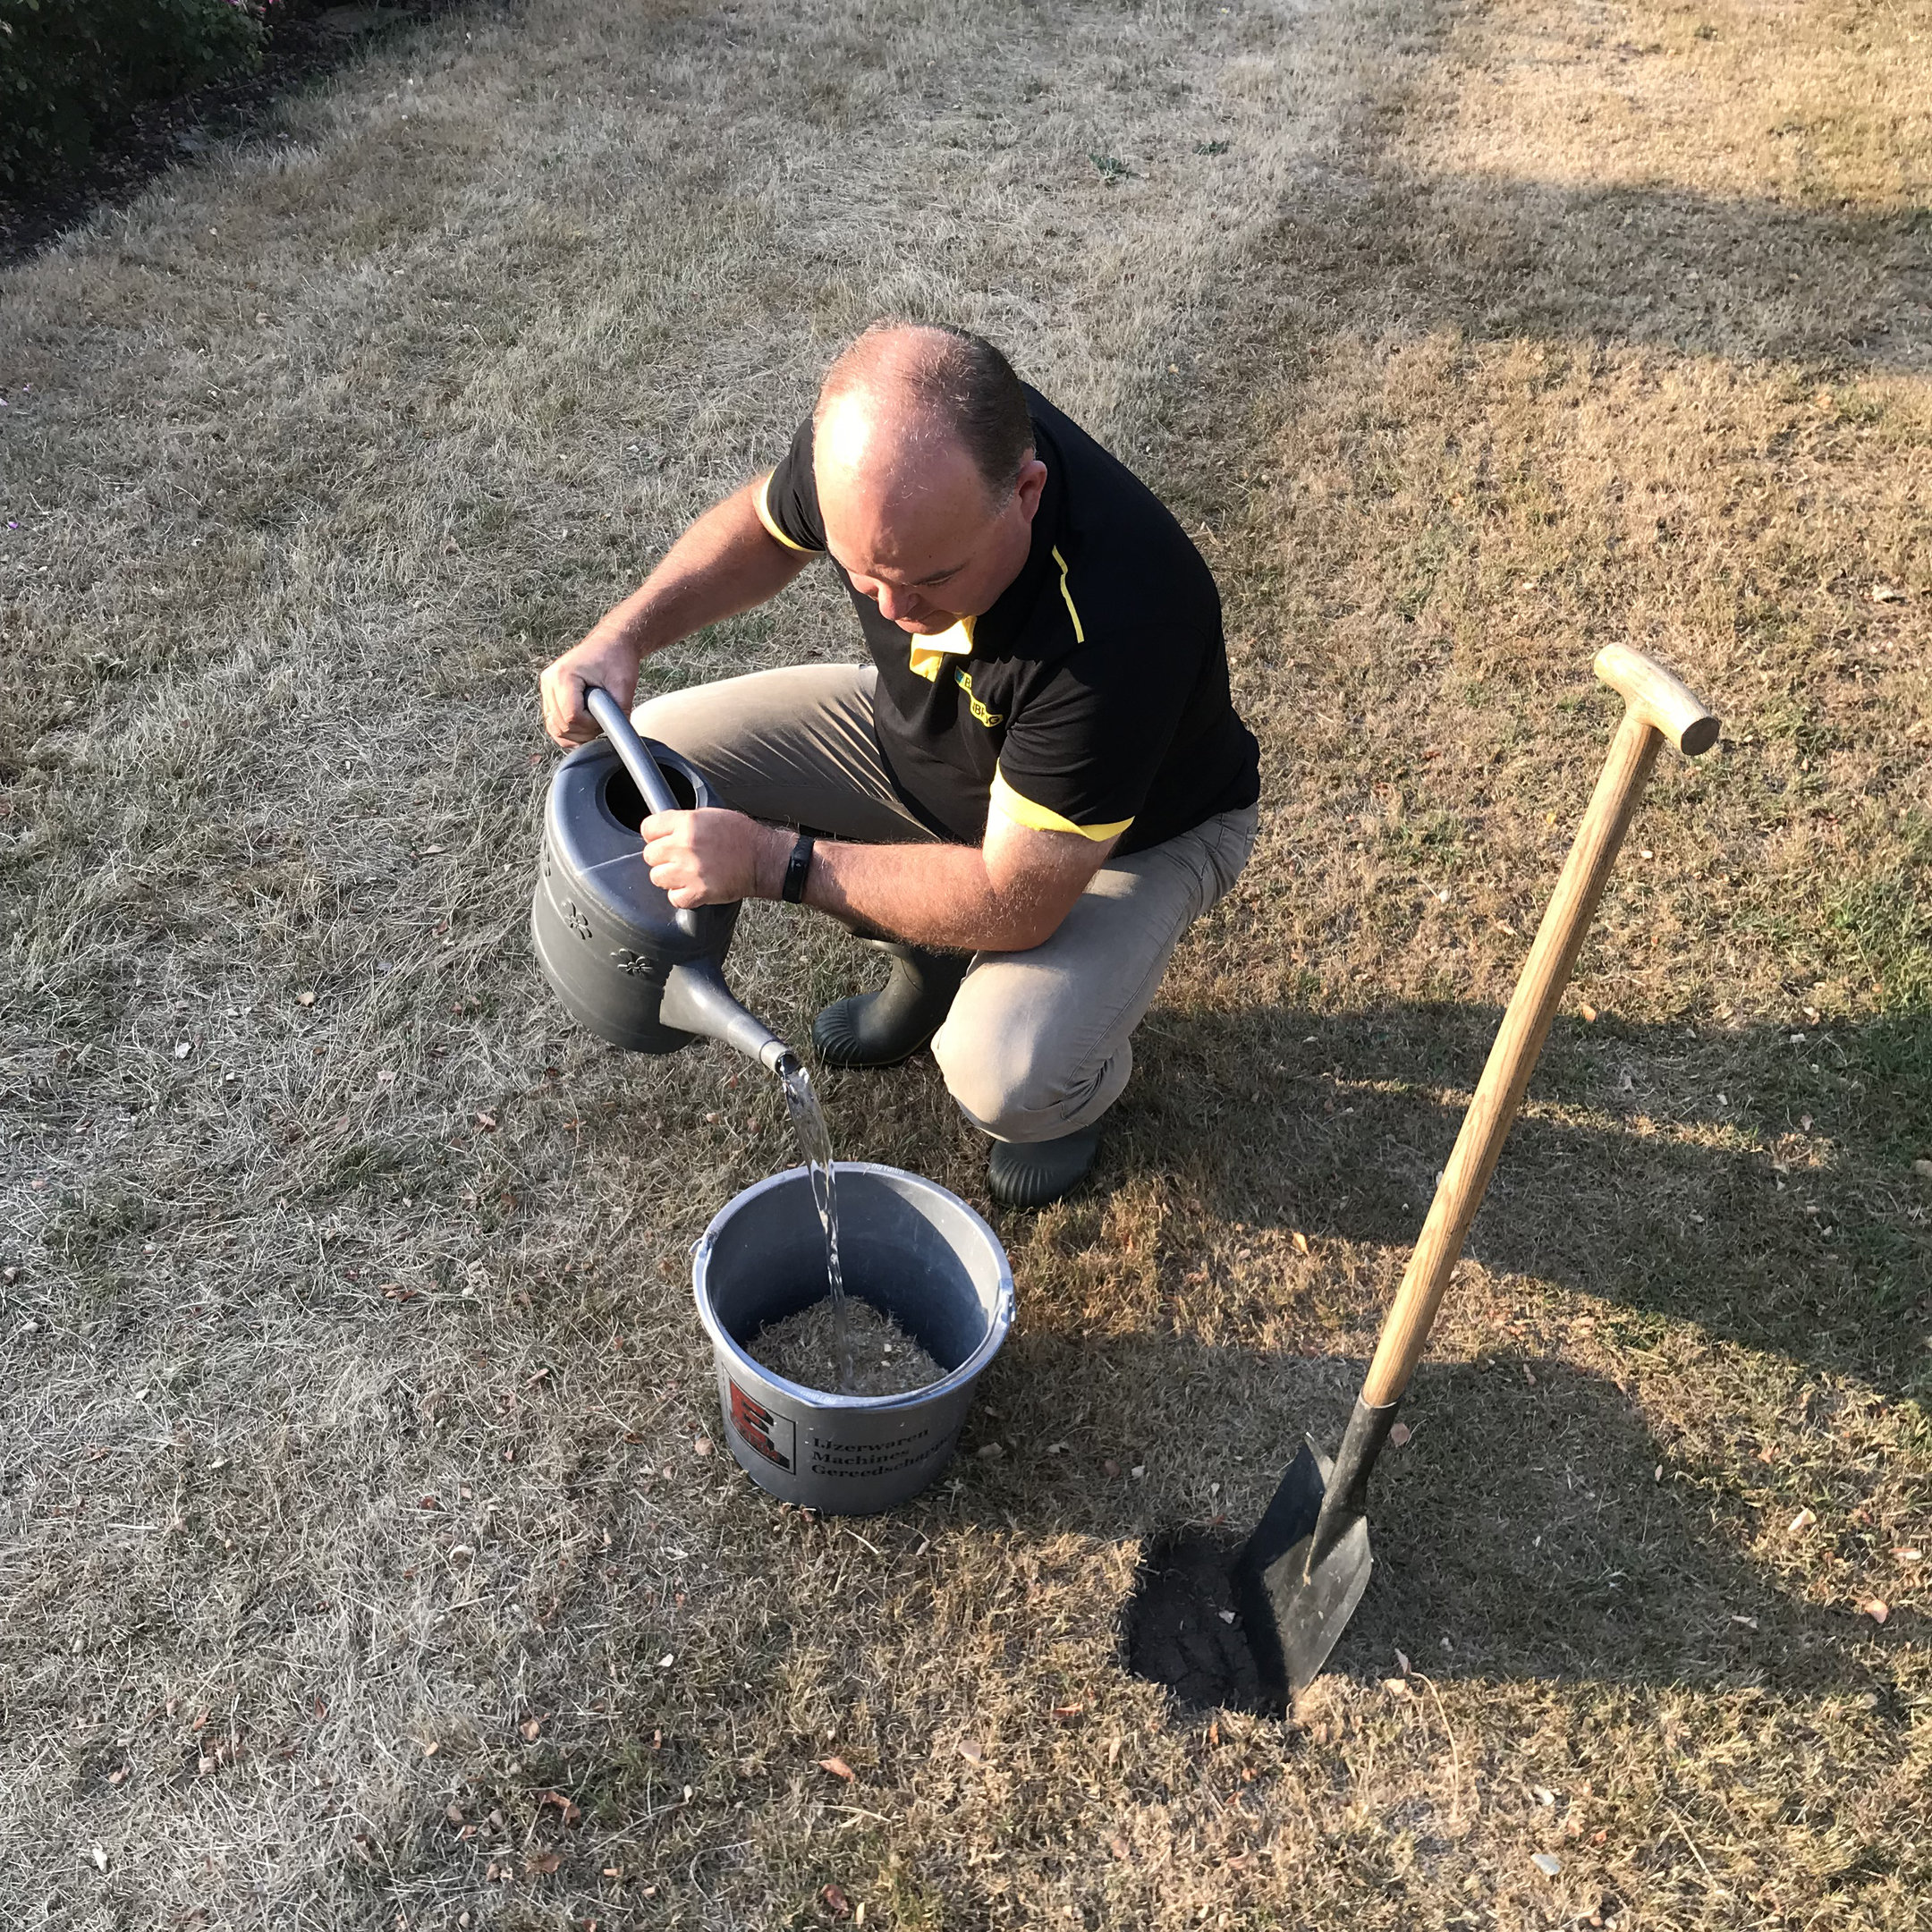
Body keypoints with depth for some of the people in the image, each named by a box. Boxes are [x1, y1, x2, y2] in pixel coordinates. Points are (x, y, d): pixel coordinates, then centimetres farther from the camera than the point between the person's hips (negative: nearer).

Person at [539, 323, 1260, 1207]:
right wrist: (623, 634, -17)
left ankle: (1077, 1086, 10)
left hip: (1136, 829, -6)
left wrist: (771, 860, -34)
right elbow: (763, 523, 0)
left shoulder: (1111, 624, -43)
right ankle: (927, 962, 13)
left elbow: (1014, 903, -34)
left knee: (1005, 1076, -32)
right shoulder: (882, 438, -26)